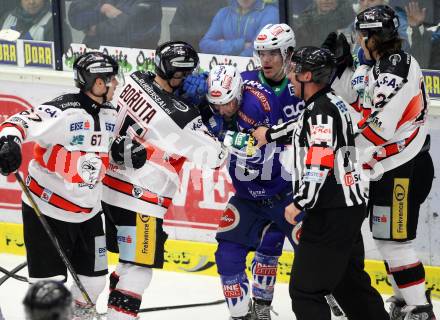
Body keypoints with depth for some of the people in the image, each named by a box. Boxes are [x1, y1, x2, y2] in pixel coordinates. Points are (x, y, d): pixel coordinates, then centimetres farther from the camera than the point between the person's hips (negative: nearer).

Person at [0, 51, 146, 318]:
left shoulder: (110, 114, 3)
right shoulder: (63, 111, -21)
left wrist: (125, 150, 0)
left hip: (88, 212, 7)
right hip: (47, 209, -7)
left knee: (94, 280, 12)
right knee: (51, 285, -7)